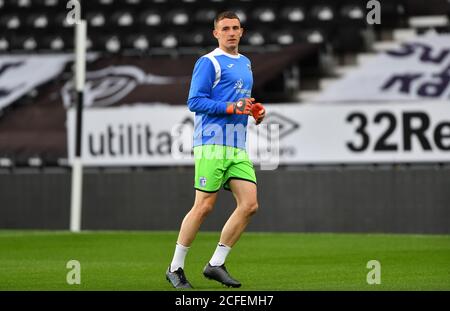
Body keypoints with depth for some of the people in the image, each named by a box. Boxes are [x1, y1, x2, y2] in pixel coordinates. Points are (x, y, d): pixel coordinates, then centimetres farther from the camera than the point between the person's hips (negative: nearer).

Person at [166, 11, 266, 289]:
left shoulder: (245, 63, 20)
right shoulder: (209, 62, -5)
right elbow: (195, 101, -12)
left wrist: (256, 112, 11)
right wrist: (231, 107, -20)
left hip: (238, 148, 8)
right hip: (213, 144, -8)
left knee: (249, 205, -3)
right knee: (204, 206, -8)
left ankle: (216, 264, 5)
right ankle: (175, 268, 4)